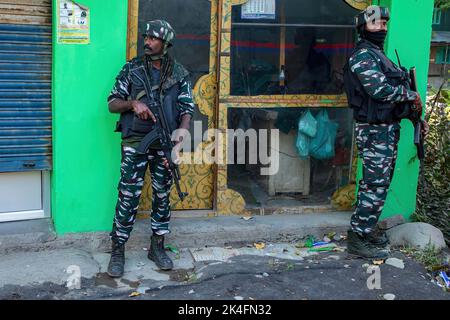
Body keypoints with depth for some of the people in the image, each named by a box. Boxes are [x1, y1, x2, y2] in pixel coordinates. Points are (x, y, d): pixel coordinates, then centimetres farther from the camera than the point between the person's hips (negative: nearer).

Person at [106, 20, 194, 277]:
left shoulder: (180, 74, 4)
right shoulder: (132, 69, 2)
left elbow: (187, 112, -2)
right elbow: (112, 104, 4)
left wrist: (178, 143, -16)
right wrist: (133, 103, -17)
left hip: (164, 144, 2)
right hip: (135, 144, -1)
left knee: (162, 195, 9)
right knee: (128, 196, -2)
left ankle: (158, 247, 23)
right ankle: (118, 251, 9)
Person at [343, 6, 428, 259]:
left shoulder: (379, 55, 19)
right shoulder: (363, 55, -13)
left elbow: (392, 91, 20)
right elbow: (380, 89, -23)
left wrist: (413, 111, 8)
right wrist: (412, 95, -10)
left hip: (388, 129, 10)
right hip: (375, 131, -10)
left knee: (378, 182, 15)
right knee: (376, 185, -8)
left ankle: (367, 228, 26)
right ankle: (358, 239, 0)